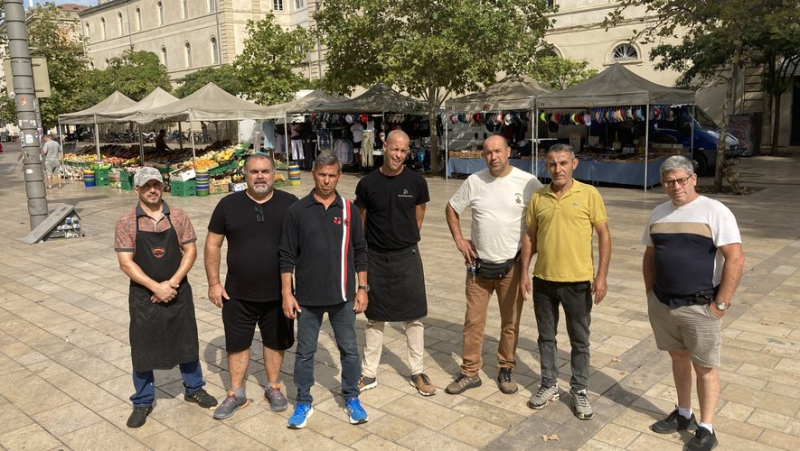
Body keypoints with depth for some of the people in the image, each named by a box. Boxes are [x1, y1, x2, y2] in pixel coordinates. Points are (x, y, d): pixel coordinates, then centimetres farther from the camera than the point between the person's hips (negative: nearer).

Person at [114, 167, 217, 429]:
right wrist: (155, 287, -18)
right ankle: (143, 402, 26)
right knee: (142, 349, 9)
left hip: (179, 292, 2)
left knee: (186, 342, 14)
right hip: (144, 296, -1)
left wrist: (172, 283, -15)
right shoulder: (127, 223, -6)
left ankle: (194, 389, 34)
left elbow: (190, 251, -3)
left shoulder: (178, 216, -2)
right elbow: (126, 262, -10)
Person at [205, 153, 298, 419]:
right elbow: (212, 245, 2)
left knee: (276, 341, 15)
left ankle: (273, 387, 35)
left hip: (278, 292, 0)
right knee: (237, 344, 12)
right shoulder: (228, 205, -3)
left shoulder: (290, 204, -5)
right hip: (238, 294, 0)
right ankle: (236, 394, 29)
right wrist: (214, 283, -2)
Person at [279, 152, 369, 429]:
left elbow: (359, 252, 6)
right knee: (305, 352, 11)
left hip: (343, 297, 1)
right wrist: (287, 293, -4)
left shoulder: (349, 210, 0)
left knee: (349, 349, 11)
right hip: (308, 298, -1)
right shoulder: (297, 211, -4)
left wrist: (362, 288, 3)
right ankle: (303, 403, 28)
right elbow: (287, 256, -1)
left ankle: (351, 399, 30)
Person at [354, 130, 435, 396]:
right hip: (376, 257, 0)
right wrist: (360, 255, 5)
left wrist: (405, 241, 6)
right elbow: (360, 222, 4)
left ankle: (417, 372, 23)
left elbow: (418, 219, 8)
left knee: (414, 316, 7)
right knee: (374, 317, 11)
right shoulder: (367, 184, -6)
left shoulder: (416, 182, -5)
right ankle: (369, 374, 23)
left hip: (407, 257, 0)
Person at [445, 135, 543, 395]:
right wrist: (459, 240, 2)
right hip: (479, 265, 2)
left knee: (511, 322, 11)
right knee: (473, 321, 8)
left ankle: (506, 370, 29)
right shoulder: (474, 181, -2)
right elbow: (451, 209, 11)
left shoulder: (528, 182, -9)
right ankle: (470, 373, 21)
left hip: (512, 265, -1)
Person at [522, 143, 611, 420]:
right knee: (546, 336, 14)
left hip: (578, 281, -2)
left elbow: (604, 235, -4)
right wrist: (524, 273, 3)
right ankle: (549, 386, 31)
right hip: (544, 280, 3)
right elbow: (530, 237, 8)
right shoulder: (538, 198, 2)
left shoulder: (589, 194, -6)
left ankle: (579, 391, 27)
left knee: (580, 340, 10)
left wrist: (601, 275, -10)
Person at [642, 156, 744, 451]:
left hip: (699, 307, -5)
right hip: (662, 304, 5)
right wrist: (650, 293, 10)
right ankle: (683, 415, 34)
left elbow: (736, 259, -16)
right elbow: (650, 256, 16)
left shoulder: (714, 212, -12)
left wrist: (720, 304, -16)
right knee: (678, 358, 18)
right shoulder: (659, 213, 7)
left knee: (705, 367, 6)